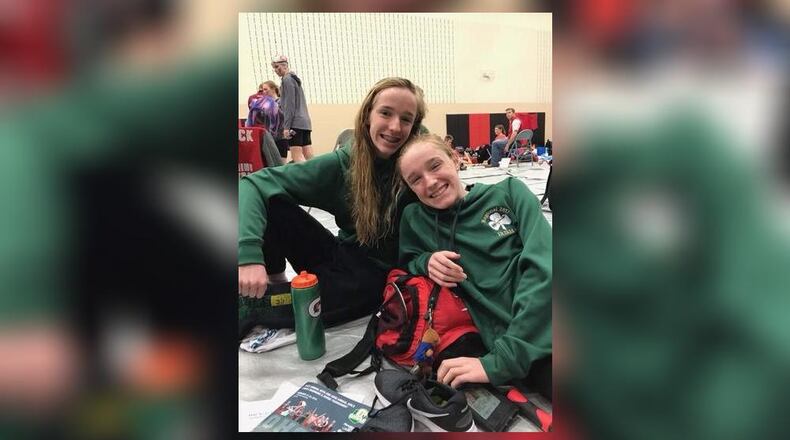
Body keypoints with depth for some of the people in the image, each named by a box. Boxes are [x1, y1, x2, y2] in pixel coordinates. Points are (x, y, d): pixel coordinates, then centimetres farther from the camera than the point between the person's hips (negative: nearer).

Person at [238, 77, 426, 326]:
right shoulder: (343, 163, -13)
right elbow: (254, 183, -18)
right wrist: (249, 253, -34)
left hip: (377, 275, -2)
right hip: (341, 259, 2)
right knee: (272, 201, -19)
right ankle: (275, 283, 0)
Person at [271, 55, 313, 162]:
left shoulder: (287, 79, -5)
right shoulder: (295, 78, 22)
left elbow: (290, 105, -12)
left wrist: (286, 126, -13)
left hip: (295, 123, -9)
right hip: (305, 122, 9)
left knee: (297, 156, -12)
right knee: (309, 156, 4)